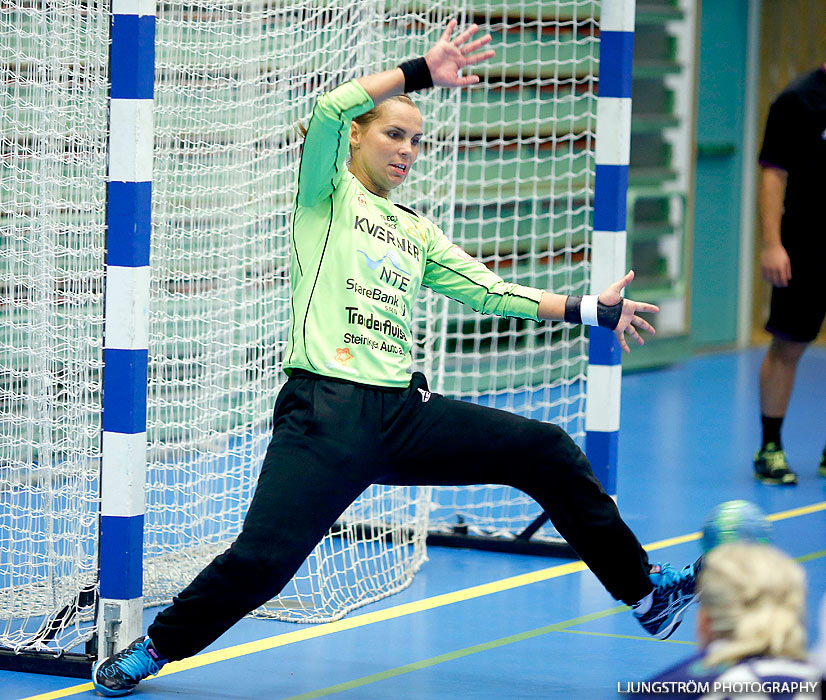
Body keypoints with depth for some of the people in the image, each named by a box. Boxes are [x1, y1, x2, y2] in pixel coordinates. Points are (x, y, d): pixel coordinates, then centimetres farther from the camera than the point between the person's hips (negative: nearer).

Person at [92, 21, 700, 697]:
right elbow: (328, 112, -12)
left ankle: (644, 592, 9)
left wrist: (586, 309, 13)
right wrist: (421, 72, -13)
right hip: (325, 413, -6)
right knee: (262, 560, -19)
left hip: (407, 412, 6)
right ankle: (158, 646, 7)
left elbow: (488, 290, 20)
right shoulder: (329, 192, 7)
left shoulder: (417, 231, 24)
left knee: (547, 451, -2)